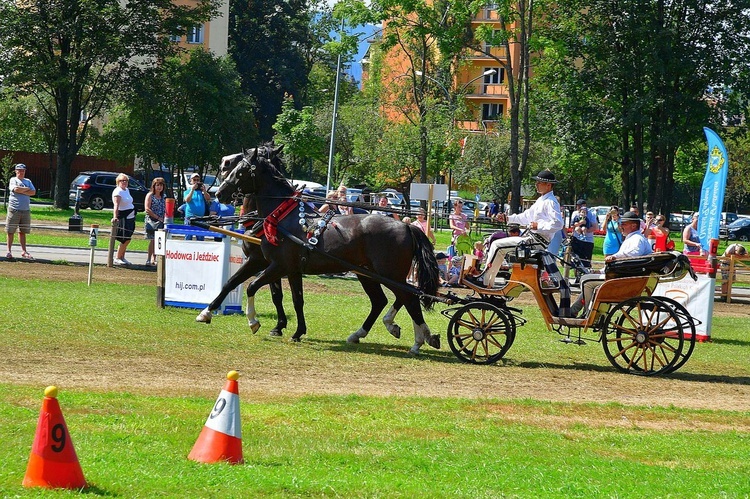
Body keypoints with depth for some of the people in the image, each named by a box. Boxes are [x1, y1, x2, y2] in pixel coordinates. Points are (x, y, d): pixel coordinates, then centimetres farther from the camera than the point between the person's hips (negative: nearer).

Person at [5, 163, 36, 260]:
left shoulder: (28, 181, 16)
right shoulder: (13, 180, 2)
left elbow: (33, 192, 1)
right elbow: (16, 189, -17)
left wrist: (21, 191, -9)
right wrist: (27, 189, -3)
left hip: (26, 210, 4)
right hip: (14, 209, -4)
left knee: (23, 232, 6)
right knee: (10, 231, -1)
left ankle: (24, 251, 7)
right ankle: (9, 251, 6)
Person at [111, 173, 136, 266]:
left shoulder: (127, 190, 13)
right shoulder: (118, 192, -15)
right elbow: (116, 205, -28)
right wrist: (115, 217, -42)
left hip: (130, 218, 9)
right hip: (123, 219, -9)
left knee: (126, 239, 10)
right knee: (126, 239, -10)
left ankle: (122, 257, 17)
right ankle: (117, 258, -1)